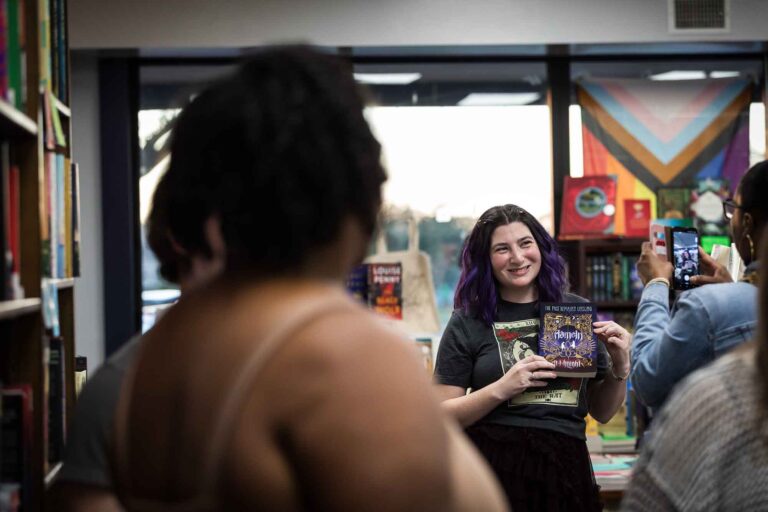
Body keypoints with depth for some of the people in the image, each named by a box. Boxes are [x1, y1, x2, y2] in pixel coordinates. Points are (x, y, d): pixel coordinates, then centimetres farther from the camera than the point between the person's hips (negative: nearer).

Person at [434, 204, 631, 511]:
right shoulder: (468, 322, -2)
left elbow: (602, 412, 13)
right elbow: (442, 416, -5)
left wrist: (620, 368, -5)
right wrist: (502, 389, -16)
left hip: (565, 470, 3)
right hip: (493, 469, -2)